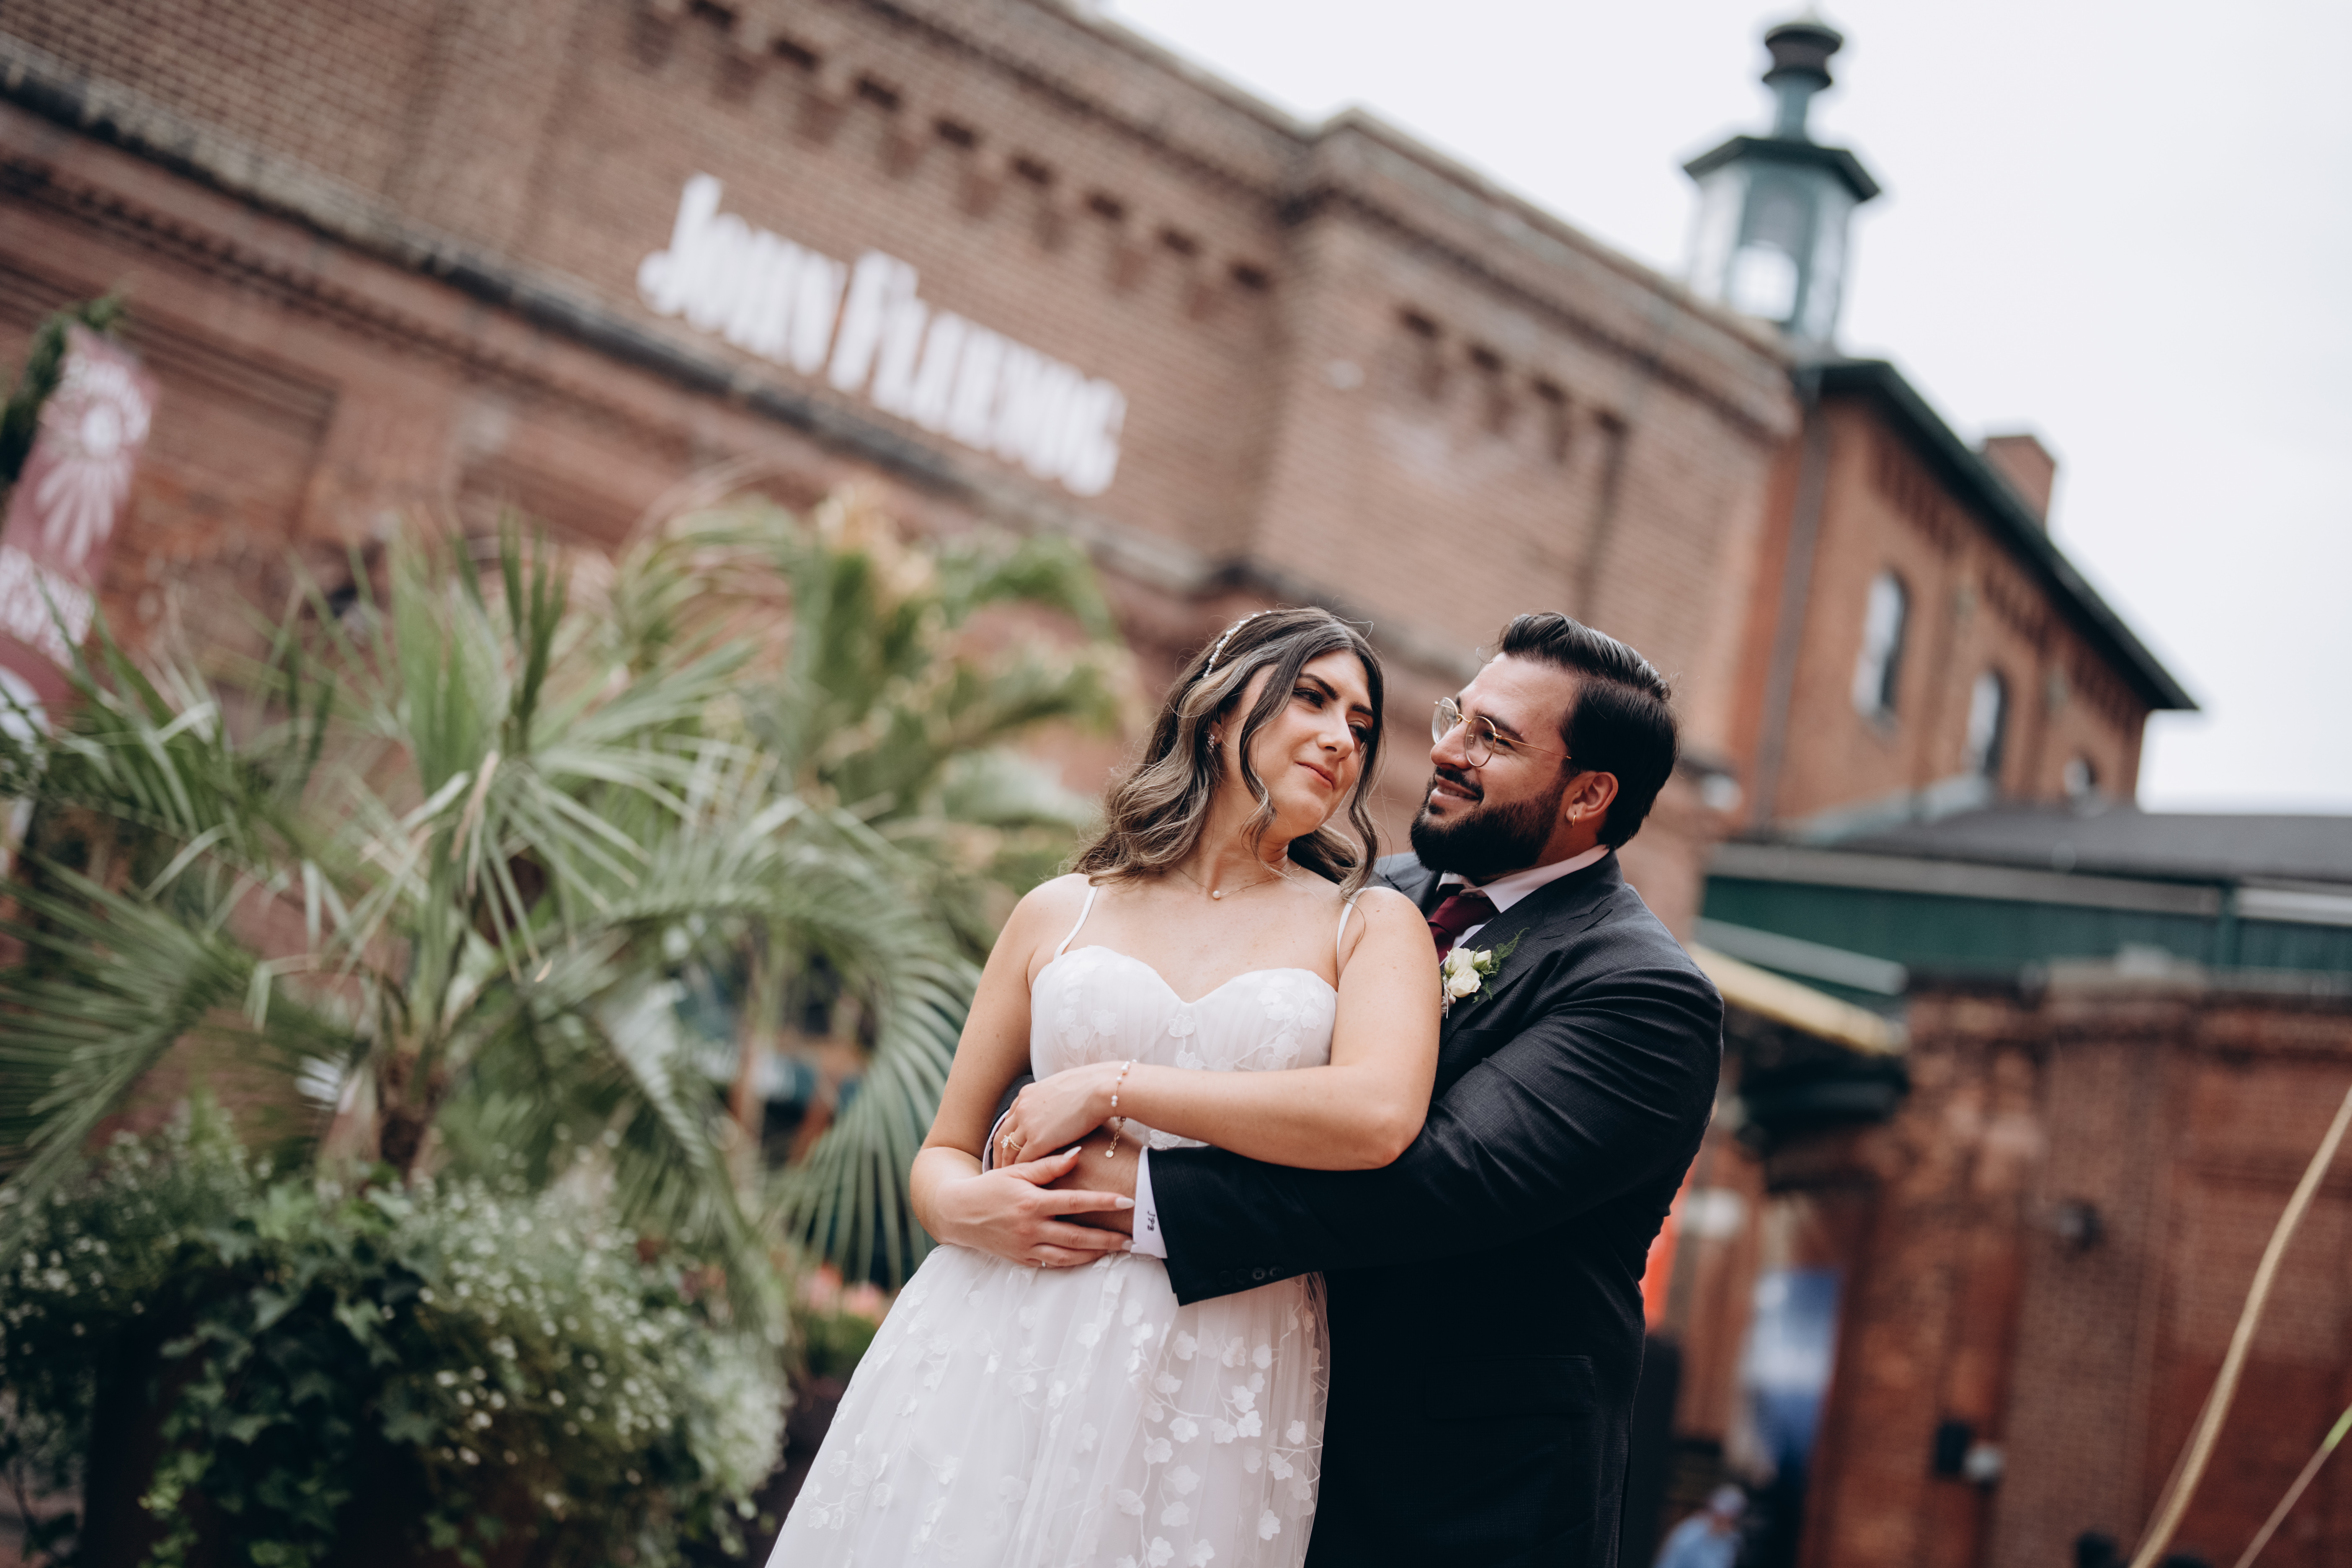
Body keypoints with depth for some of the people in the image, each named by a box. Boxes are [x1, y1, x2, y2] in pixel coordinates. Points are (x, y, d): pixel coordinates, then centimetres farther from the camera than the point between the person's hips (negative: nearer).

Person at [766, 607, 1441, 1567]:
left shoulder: (1370, 926, 6)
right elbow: (943, 1152, 15)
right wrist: (965, 1208, -10)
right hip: (1005, 1353, 1)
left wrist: (1111, 1086, -11)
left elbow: (1378, 1117, -15)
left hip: (1214, 1391, -1)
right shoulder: (1061, 914, 11)